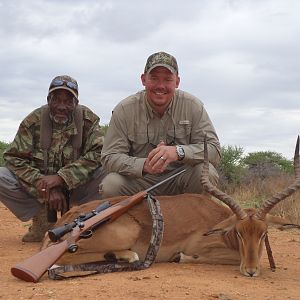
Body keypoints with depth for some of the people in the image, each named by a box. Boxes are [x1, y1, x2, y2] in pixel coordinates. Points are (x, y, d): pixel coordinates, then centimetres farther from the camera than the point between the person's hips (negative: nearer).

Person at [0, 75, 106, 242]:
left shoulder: (88, 120, -9)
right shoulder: (33, 121, -9)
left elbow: (98, 153, -21)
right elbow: (15, 158, -15)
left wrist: (61, 177, -32)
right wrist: (47, 190, -28)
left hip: (76, 186, 0)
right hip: (39, 186, 1)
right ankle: (42, 217, -4)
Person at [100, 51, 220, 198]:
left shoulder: (193, 106, -4)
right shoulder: (124, 110, -6)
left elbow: (214, 150, -11)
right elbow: (109, 157, -9)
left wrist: (179, 152, -31)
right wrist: (143, 165, -29)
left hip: (180, 180, 1)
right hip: (140, 183, 0)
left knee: (206, 172, -29)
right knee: (110, 185, -29)